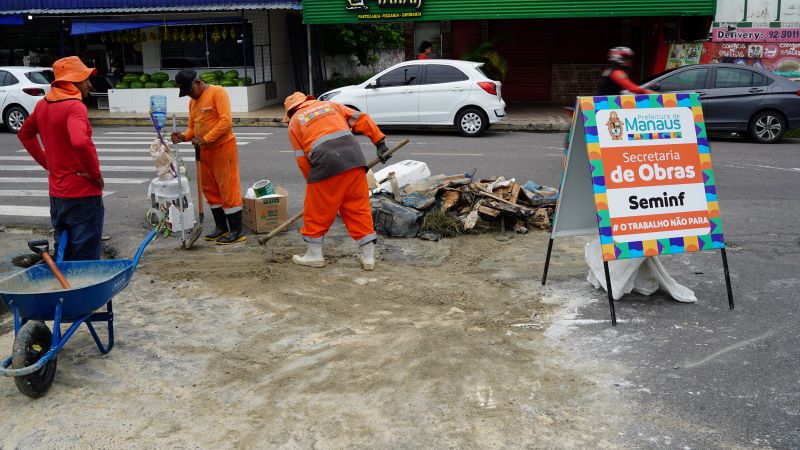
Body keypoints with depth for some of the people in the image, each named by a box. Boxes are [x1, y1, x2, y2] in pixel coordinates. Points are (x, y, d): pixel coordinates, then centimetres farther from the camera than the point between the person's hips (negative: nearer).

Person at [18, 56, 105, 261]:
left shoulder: (43, 105, 8)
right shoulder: (75, 106, -18)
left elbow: (25, 134, 24)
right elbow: (80, 142, -34)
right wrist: (96, 174, -20)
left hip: (56, 192, 8)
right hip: (83, 193, -8)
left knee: (63, 254, 20)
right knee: (86, 258, 1)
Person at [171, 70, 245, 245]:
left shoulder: (217, 92, -10)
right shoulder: (193, 101, 15)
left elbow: (226, 121, -20)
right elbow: (193, 127, 17)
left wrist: (205, 139, -24)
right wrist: (184, 137, -5)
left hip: (222, 147, -8)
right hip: (205, 151, 8)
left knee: (228, 188, -5)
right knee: (210, 190, 12)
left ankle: (237, 230, 2)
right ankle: (221, 227, 24)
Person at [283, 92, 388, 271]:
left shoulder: (294, 122, 18)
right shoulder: (330, 105, 26)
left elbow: (301, 159, 11)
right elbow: (362, 119, 16)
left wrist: (313, 181, 20)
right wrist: (379, 141, 16)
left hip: (326, 164, -3)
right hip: (354, 160, 4)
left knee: (316, 210, 13)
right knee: (359, 208, 11)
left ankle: (314, 255, 24)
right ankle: (368, 257, 13)